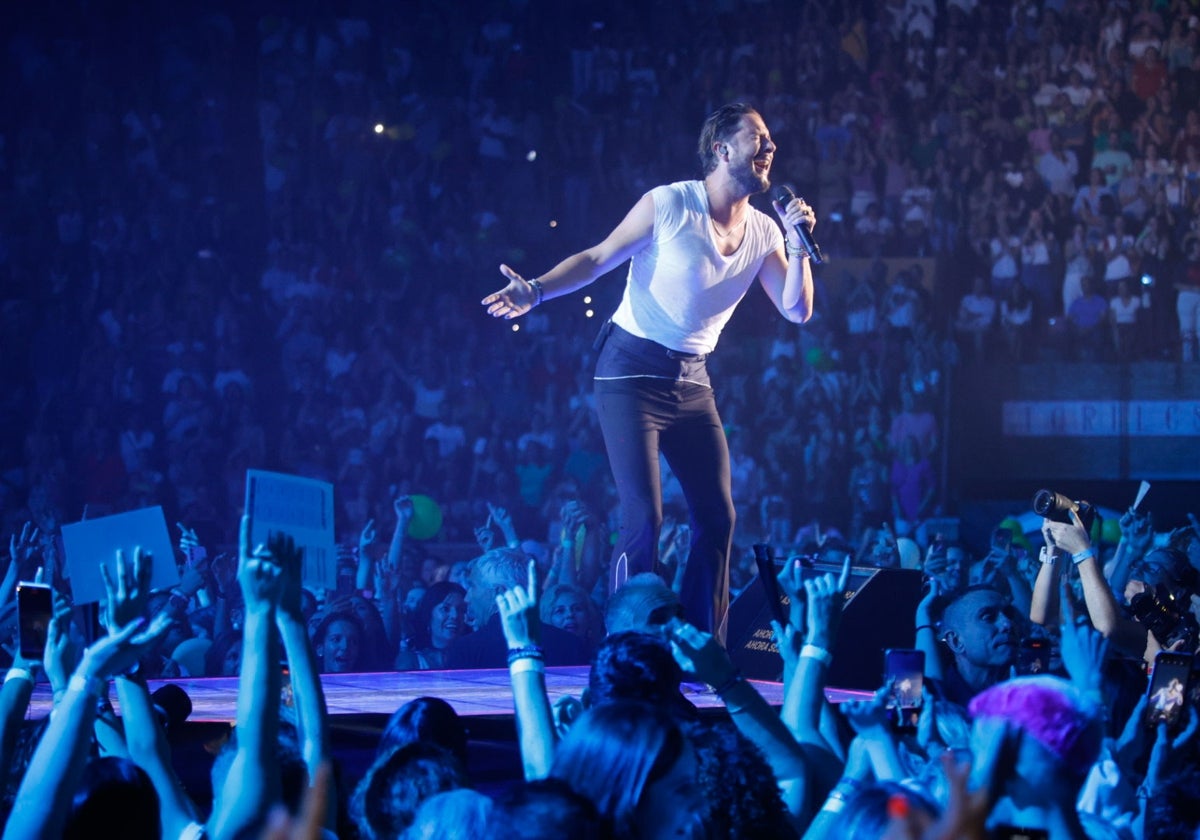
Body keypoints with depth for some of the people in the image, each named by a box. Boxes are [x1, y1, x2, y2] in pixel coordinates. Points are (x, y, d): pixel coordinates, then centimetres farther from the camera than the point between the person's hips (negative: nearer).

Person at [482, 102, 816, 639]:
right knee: (644, 519, -14)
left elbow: (797, 310, 3)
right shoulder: (669, 205, -11)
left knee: (717, 517, 3)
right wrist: (535, 292, -21)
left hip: (692, 382, 6)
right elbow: (597, 259, -7)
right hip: (633, 373, -6)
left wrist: (797, 245, -11)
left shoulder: (763, 233, 4)